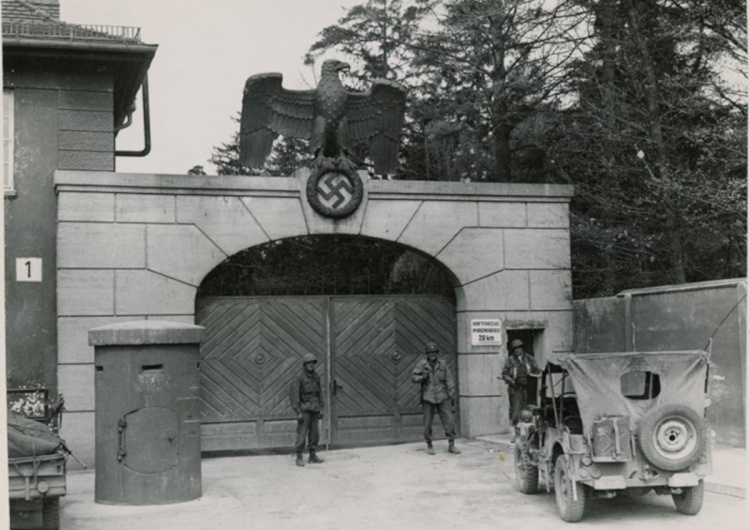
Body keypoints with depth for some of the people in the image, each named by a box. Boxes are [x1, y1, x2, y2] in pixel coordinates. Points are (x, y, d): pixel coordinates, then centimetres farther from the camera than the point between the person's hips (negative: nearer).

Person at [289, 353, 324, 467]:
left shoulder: (316, 377, 8)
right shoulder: (299, 379, -10)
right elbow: (294, 396, -13)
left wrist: (321, 409, 9)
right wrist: (298, 412, -17)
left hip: (314, 410, 6)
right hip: (304, 410, -6)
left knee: (314, 434, 8)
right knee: (302, 434, -5)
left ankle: (313, 456, 16)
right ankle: (299, 458, 2)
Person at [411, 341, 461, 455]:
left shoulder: (442, 364, 2)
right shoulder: (422, 364, -1)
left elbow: (449, 380, 6)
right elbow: (413, 377, 2)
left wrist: (452, 395, 4)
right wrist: (422, 377, -18)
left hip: (442, 398, 1)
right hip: (428, 398, -1)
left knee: (449, 421, -4)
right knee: (428, 424, 3)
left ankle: (451, 445, 6)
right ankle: (429, 446, 18)